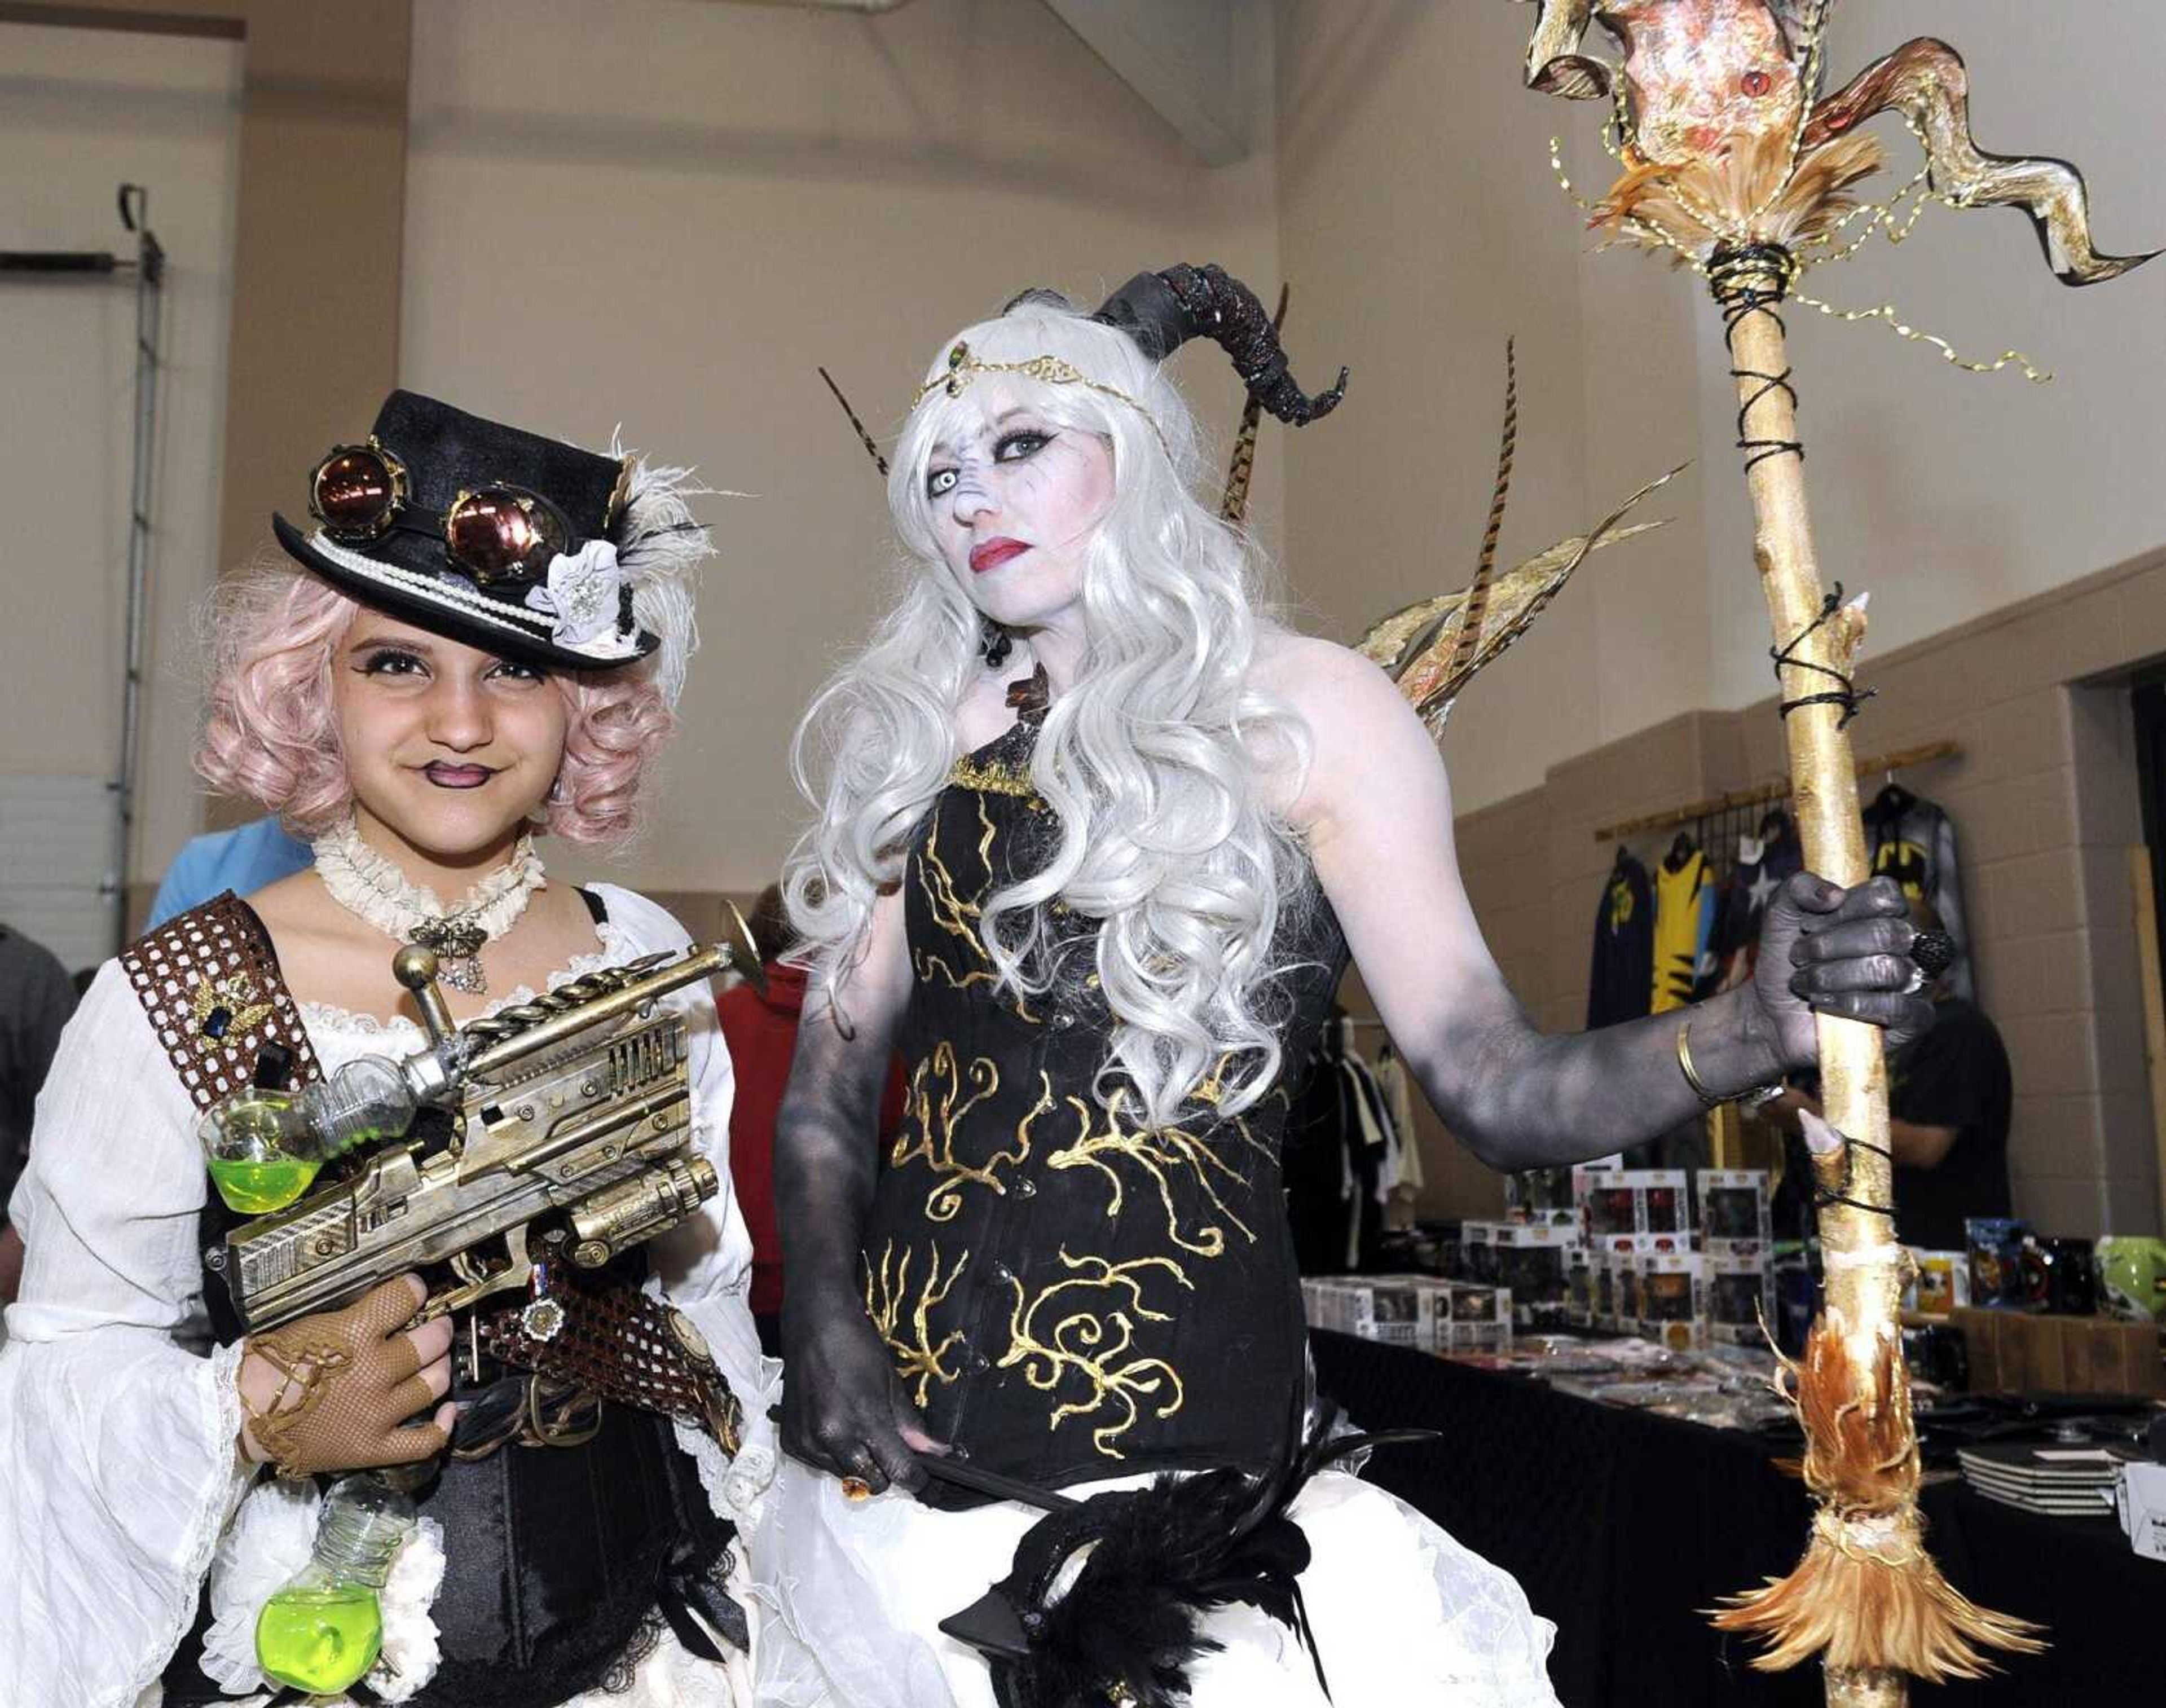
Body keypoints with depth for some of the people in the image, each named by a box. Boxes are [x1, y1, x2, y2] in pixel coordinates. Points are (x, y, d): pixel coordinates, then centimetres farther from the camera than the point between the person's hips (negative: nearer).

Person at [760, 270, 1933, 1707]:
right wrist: (823, 1324, -9)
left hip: (1180, 1436, -3)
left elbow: (1496, 1088, -9)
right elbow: (830, 1091, 7)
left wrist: (1754, 1025, -25)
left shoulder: (1300, 709, -5)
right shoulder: (914, 740, 6)